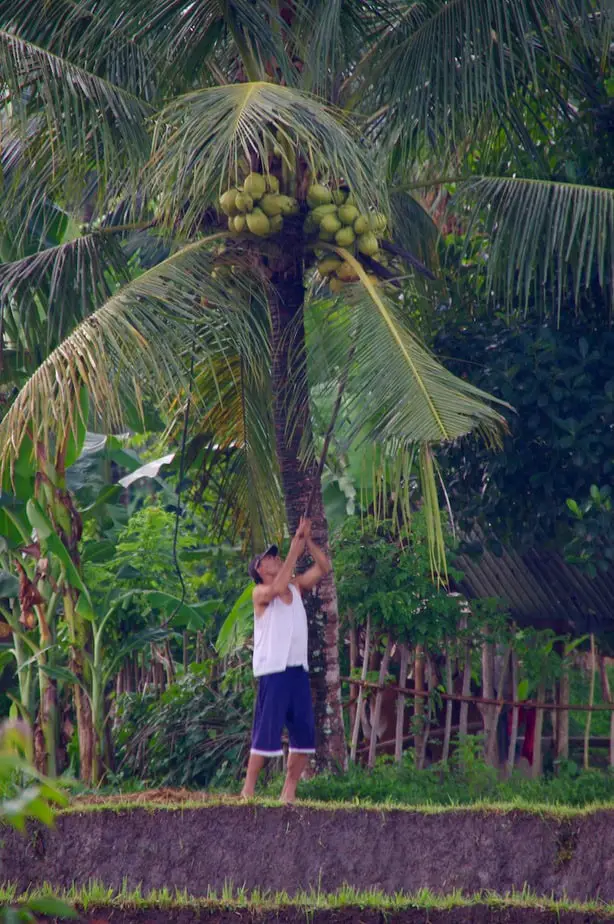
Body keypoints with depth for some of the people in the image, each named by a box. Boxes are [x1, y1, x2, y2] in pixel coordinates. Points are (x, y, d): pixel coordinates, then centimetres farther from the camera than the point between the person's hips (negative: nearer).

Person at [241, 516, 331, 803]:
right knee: (266, 732, -9)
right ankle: (248, 790, -4)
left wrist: (307, 541, -5)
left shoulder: (296, 587, 15)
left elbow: (323, 567, 7)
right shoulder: (260, 593, -3)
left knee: (304, 733, 4)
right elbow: (277, 588, -25)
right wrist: (293, 551, -21)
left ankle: (289, 792, 10)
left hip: (298, 669, 6)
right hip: (273, 670, -6)